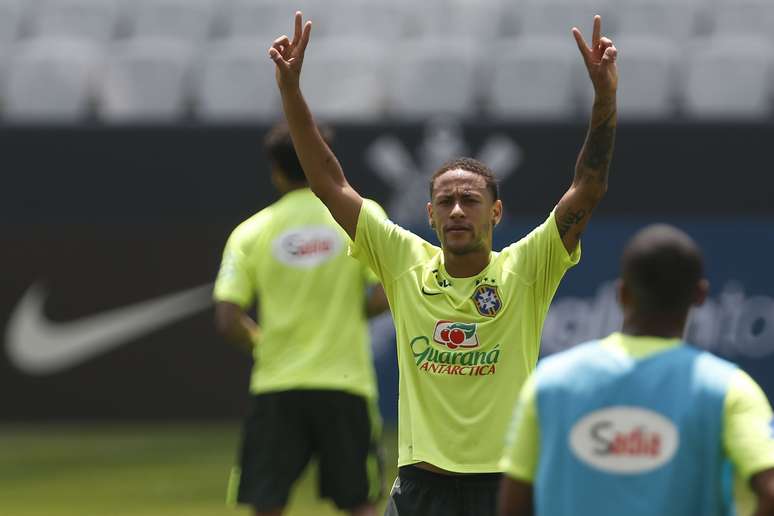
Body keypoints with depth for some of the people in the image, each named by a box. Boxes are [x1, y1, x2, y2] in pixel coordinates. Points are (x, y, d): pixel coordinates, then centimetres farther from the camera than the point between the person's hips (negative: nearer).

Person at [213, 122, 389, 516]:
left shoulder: (251, 232, 1)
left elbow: (228, 321, -5)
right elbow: (387, 294, -9)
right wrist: (350, 312, 10)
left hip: (276, 385, 0)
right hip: (345, 383, 0)